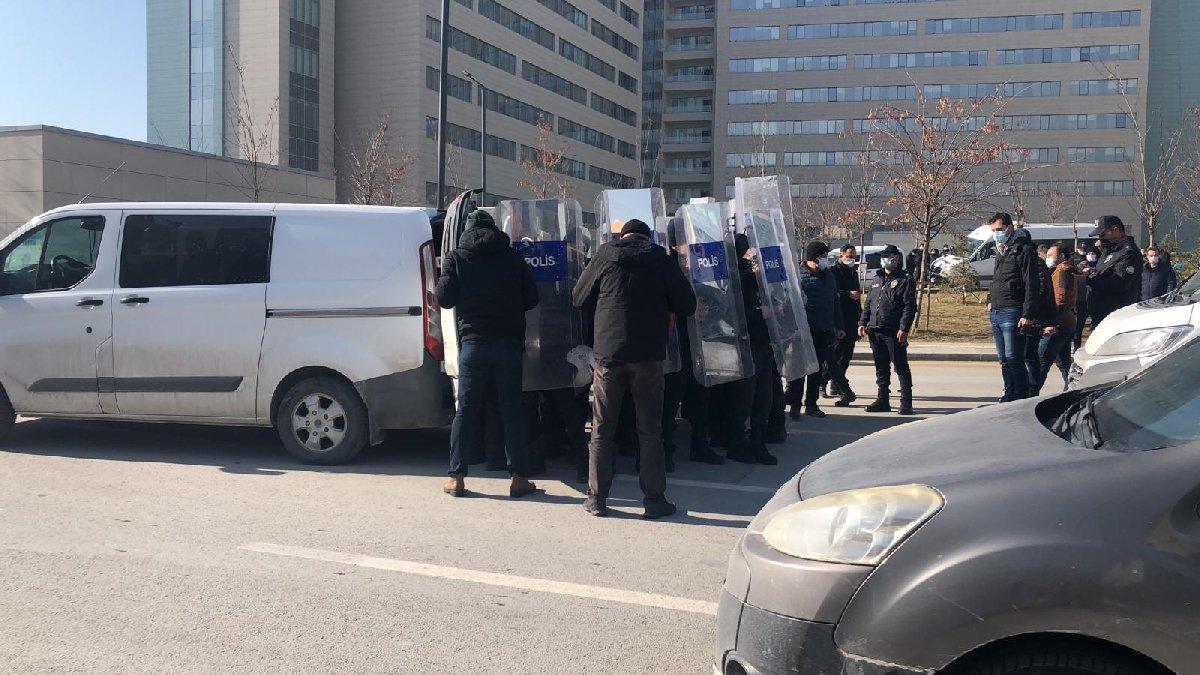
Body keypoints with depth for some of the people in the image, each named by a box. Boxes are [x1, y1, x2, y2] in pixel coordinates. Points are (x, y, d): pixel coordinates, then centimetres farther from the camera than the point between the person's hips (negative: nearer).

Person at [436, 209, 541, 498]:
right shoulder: (512, 258, 7)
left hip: (473, 342, -1)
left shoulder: (455, 258, 2)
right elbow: (531, 299, 7)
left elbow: (444, 298, -3)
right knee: (511, 410, 5)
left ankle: (456, 477, 9)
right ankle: (519, 477, 5)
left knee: (466, 410, 6)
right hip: (509, 342, 1)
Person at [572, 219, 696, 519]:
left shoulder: (606, 254, 3)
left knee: (602, 429, 10)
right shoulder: (659, 256, 3)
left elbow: (579, 299, 9)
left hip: (608, 351, 0)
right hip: (648, 354, 0)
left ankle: (597, 498, 13)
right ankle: (654, 500, 9)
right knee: (650, 430, 7)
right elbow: (687, 304, 3)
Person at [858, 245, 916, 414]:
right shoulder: (877, 279, 19)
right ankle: (883, 400, 19)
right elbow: (868, 303, 22)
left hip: (894, 332, -7)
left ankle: (906, 403, 1)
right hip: (875, 331, 7)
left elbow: (910, 306, -10)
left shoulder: (905, 280, -2)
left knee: (901, 367, -3)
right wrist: (863, 322, 10)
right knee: (881, 367, 12)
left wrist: (904, 328, -18)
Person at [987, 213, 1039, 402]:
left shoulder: (1024, 250, -8)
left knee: (1014, 358, -9)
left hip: (1012, 313, -9)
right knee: (1004, 360, 12)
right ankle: (1010, 395, 19)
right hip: (995, 313, 9)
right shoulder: (1001, 251, 20)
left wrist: (1027, 315, -19)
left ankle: (1022, 398, -3)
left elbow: (1031, 285, -13)